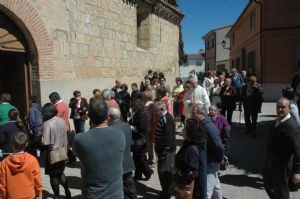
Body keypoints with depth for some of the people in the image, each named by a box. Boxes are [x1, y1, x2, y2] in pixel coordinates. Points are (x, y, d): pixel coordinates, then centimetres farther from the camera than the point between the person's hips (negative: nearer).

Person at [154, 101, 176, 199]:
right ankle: (166, 191, 33)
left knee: (164, 172, -1)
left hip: (166, 151, -10)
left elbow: (168, 138, -25)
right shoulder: (163, 118, 11)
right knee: (165, 171, 19)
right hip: (163, 150, 10)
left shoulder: (167, 119, -21)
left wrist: (164, 153, -22)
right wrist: (159, 150, 21)